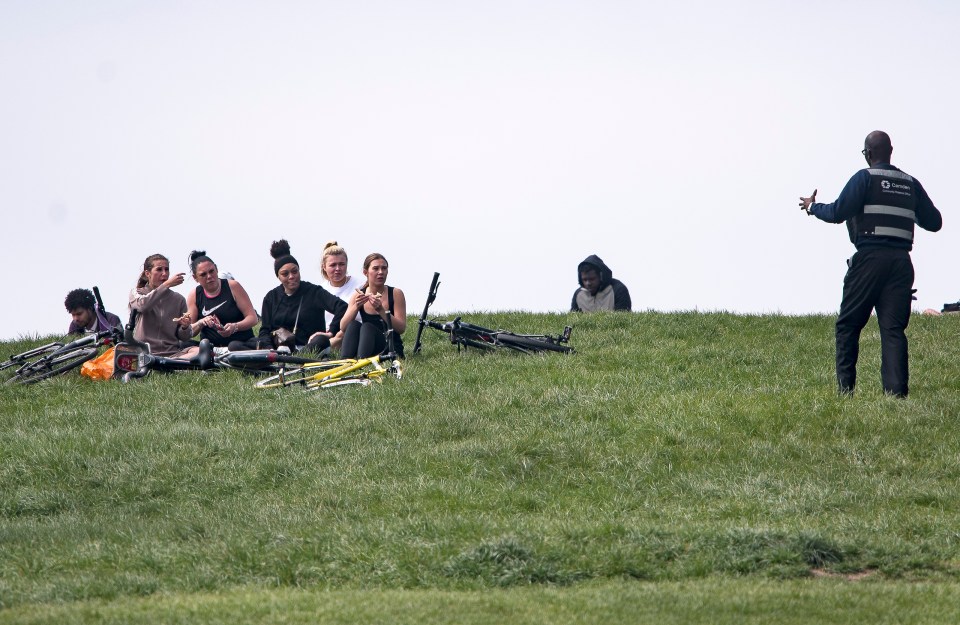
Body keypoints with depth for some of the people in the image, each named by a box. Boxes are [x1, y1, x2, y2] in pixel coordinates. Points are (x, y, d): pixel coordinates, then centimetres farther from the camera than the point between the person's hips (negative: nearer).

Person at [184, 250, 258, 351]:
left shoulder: (232, 286, 0)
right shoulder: (194, 296, 7)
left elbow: (253, 318, -2)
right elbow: (189, 331, 6)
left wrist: (235, 327, -22)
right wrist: (200, 323, -17)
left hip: (241, 344, -2)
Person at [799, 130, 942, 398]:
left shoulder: (865, 178, -1)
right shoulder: (911, 183, 14)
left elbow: (837, 213, -8)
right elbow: (934, 222, 15)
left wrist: (812, 207, 11)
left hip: (870, 258, -4)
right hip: (902, 261, 4)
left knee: (848, 325, 6)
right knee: (893, 329, 0)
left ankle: (845, 388, 1)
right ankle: (897, 391, -13)